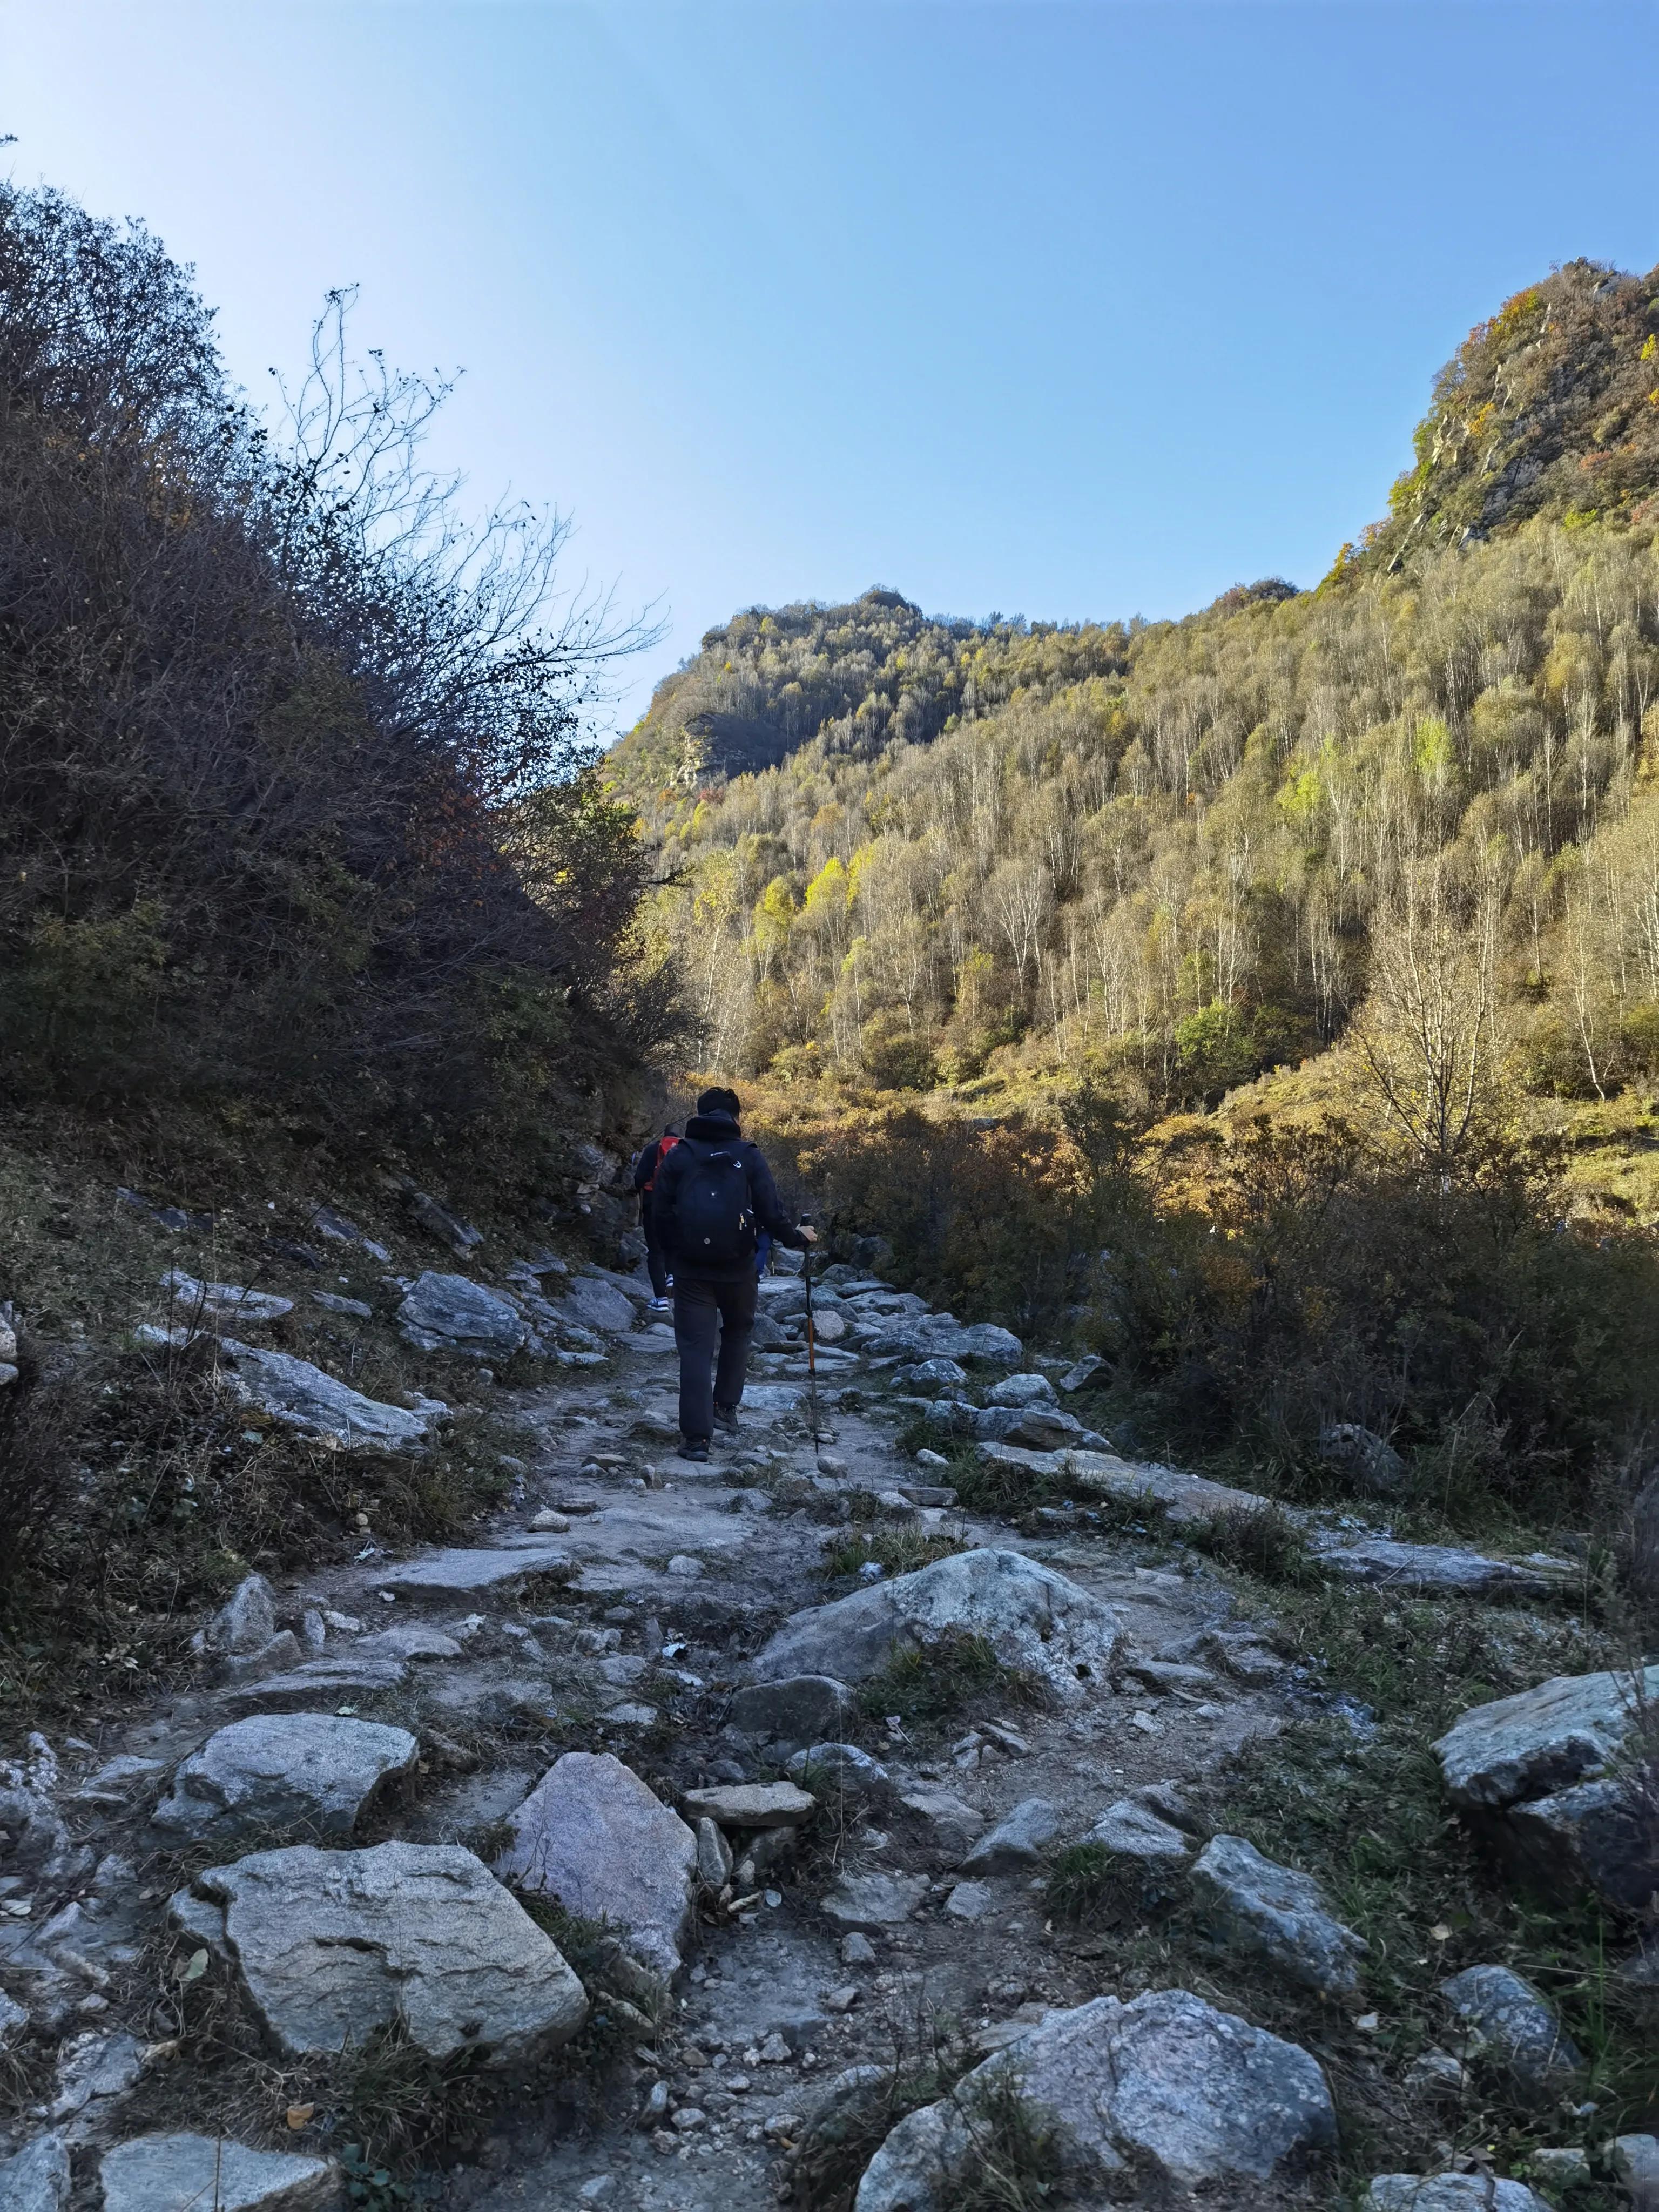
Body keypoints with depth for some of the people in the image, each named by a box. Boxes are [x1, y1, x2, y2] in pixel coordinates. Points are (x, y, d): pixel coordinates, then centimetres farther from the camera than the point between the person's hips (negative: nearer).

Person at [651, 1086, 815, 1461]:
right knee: (737, 1332, 25)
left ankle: (696, 1437, -3)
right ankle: (725, 1408, 22)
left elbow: (660, 1214, 0)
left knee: (695, 1348, 2)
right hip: (738, 1268, 0)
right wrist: (796, 1238, 13)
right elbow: (771, 1212, -4)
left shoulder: (678, 1156, 0)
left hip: (691, 1269, 0)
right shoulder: (748, 1156, -2)